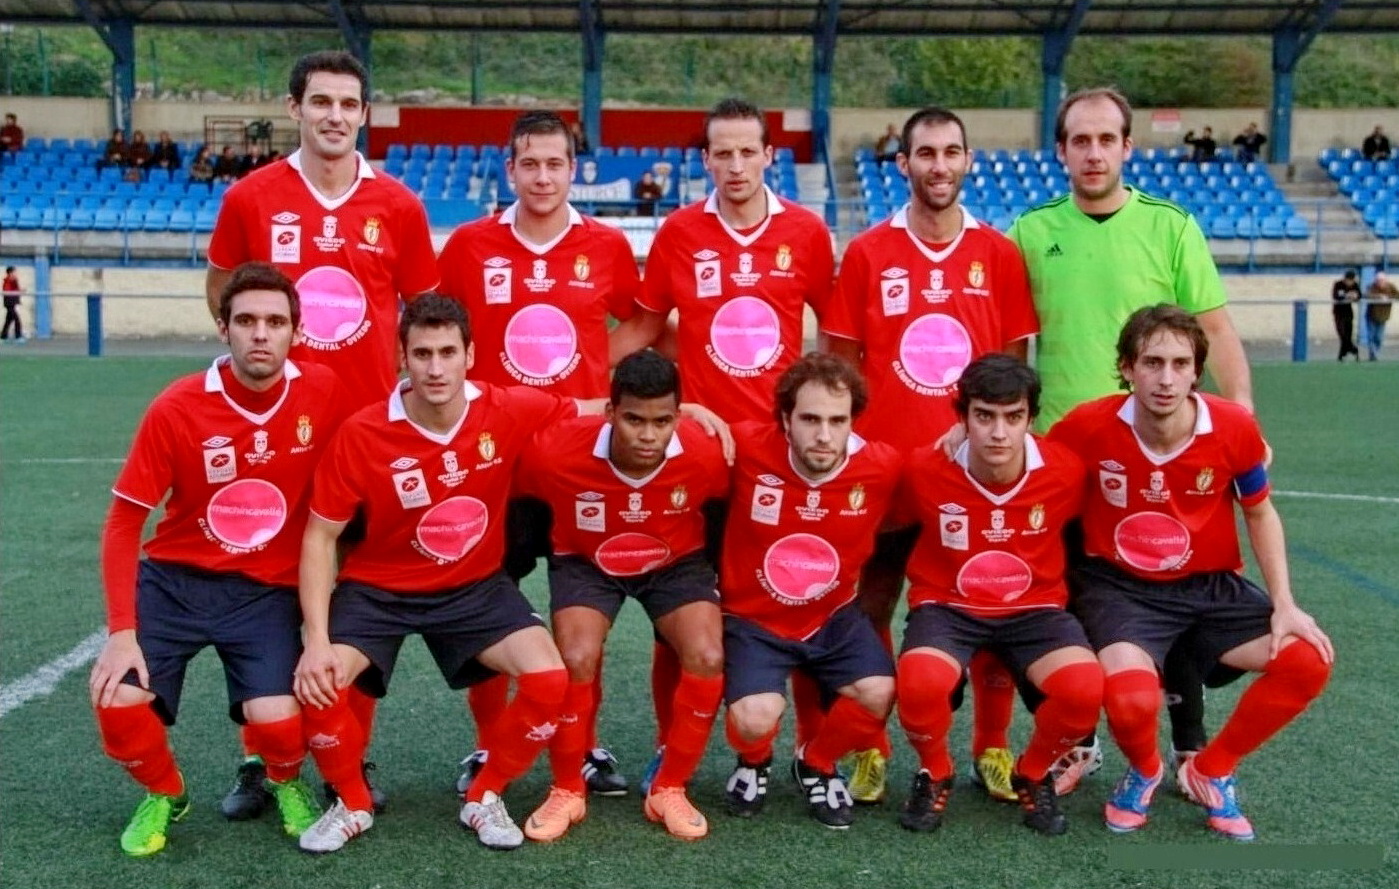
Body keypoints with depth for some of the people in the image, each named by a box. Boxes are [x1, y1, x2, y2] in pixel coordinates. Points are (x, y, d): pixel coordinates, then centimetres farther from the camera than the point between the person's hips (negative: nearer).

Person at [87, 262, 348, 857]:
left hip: (269, 590, 0)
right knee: (119, 705, -20)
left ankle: (288, 783, 20)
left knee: (277, 724, -20)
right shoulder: (175, 409, -14)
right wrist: (121, 631, -14)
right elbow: (123, 522, -7)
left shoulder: (323, 394, -11)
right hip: (174, 580, 0)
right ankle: (163, 793, 16)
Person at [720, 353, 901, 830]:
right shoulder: (747, 448, -23)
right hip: (751, 618, -2)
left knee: (879, 695, -21)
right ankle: (753, 763, 16)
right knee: (756, 719, -25)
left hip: (833, 617, 2)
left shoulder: (882, 466, -16)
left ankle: (816, 765, 13)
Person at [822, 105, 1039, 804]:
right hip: (882, 462, 0)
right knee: (873, 604, 6)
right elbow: (840, 363, 5)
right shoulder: (866, 254, 2)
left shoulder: (999, 254, 4)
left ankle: (991, 748, 22)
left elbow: (1014, 361, 9)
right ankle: (870, 749, 20)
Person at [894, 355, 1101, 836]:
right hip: (947, 606, -1)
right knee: (921, 683, -34)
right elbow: (892, 528, 6)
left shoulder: (1066, 470, -13)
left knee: (1086, 688, -28)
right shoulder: (925, 470, -16)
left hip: (1035, 608, 1)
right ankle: (934, 775, 2)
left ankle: (1032, 776, 7)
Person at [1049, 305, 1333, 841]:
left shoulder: (1235, 429, -13)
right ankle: (1144, 771, 10)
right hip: (1120, 586, -3)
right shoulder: (1090, 426, -19)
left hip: (1211, 585, 3)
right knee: (1133, 700, -32)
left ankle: (1210, 771, 9)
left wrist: (1284, 604, -3)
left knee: (1309, 661, -17)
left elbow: (1260, 515, 5)